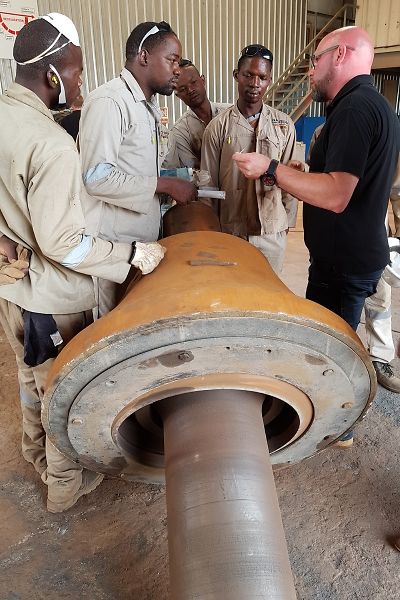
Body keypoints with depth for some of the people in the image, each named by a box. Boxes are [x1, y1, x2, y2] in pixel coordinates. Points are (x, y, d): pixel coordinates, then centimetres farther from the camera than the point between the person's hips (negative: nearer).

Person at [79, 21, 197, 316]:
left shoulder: (149, 106, 18)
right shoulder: (108, 101, -13)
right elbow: (96, 177, -22)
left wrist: (177, 181, 6)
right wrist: (164, 185, -18)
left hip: (144, 237, 9)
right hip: (113, 243, -9)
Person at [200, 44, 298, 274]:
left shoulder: (284, 125, 1)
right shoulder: (218, 127, -2)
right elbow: (209, 184, 1)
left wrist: (288, 221, 7)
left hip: (273, 230, 1)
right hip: (230, 231, -1)